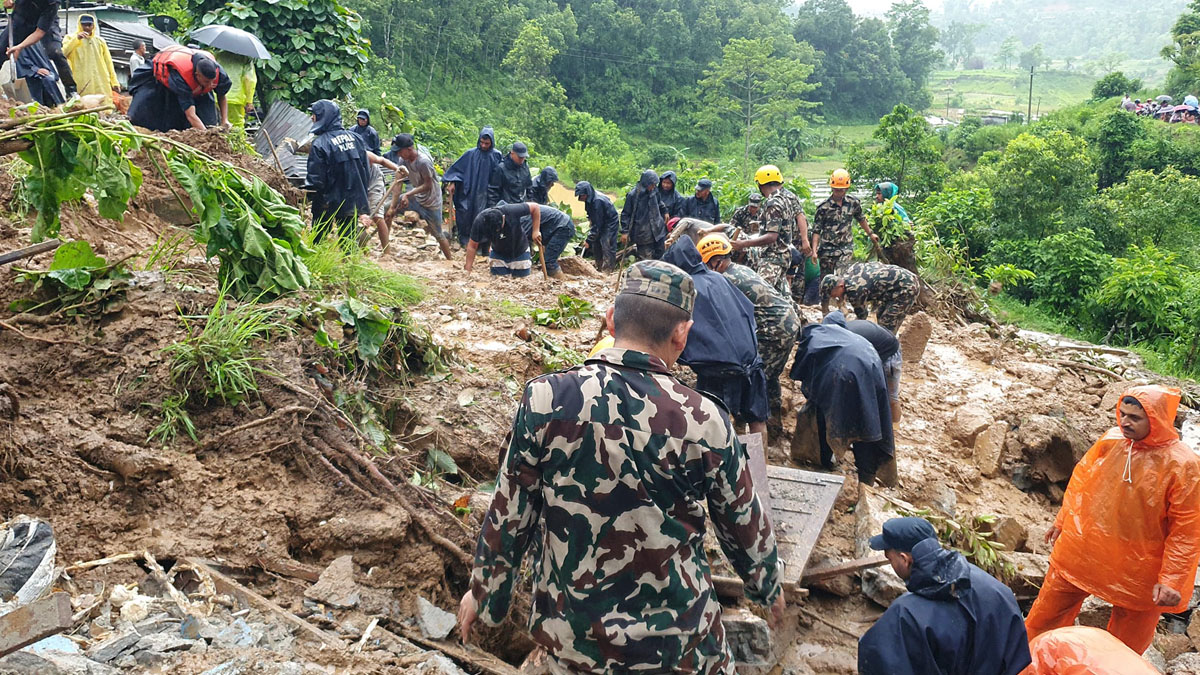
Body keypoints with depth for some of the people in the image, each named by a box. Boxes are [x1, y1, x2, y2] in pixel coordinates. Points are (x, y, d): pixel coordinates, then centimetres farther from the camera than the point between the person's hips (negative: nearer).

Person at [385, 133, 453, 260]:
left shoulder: (423, 161, -29)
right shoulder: (403, 160, -8)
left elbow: (428, 185, -23)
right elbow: (397, 183, -11)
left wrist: (408, 194, -28)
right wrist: (392, 207, -18)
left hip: (431, 202, -7)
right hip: (415, 196, 7)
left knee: (438, 234, -1)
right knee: (388, 209, 4)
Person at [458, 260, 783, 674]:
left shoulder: (546, 399, -16)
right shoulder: (704, 421, -16)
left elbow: (508, 516, -7)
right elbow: (746, 525, -2)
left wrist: (483, 593, 11)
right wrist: (769, 587, 19)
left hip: (571, 635, 1)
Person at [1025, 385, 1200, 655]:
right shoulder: (1111, 440, -7)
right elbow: (1082, 479, 9)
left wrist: (1171, 580, -17)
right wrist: (1062, 521, 14)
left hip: (1136, 570, -4)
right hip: (1081, 551, 4)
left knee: (1126, 645, 15)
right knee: (1045, 617, 17)